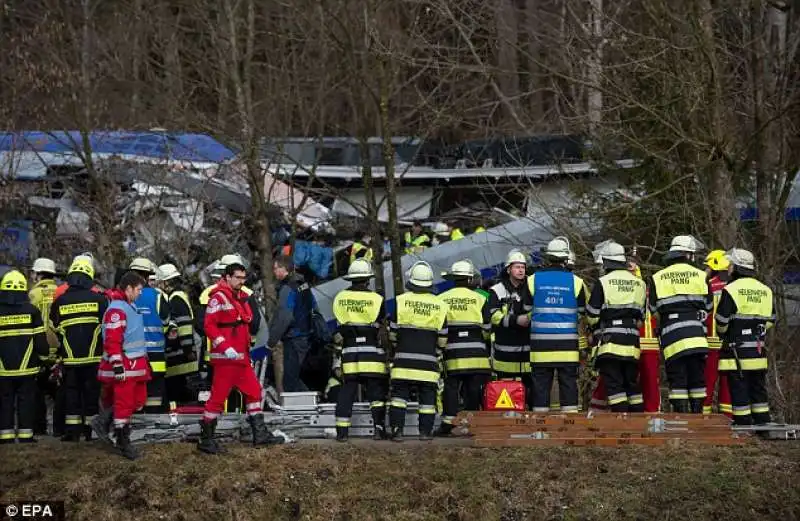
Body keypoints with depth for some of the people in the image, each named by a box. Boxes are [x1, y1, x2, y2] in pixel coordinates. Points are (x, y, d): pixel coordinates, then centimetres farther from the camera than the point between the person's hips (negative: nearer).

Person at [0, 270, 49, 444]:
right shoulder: (31, 311, -5)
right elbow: (40, 339, -4)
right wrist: (44, 356, 12)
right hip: (27, 368, 0)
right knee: (26, 403, 6)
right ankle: (25, 435, 4)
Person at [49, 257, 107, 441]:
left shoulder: (60, 301, 1)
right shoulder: (98, 299, -2)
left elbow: (54, 330, 9)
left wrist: (56, 356, 20)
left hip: (70, 358, 1)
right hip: (93, 357, -1)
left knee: (71, 392, 7)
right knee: (92, 392, 6)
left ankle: (73, 430, 4)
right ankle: (91, 429, 7)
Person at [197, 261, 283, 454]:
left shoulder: (241, 297, 17)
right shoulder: (219, 297, -11)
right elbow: (209, 326, -18)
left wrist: (247, 349, 25)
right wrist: (225, 347, -24)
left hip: (241, 357, 9)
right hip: (225, 358, -9)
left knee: (254, 391, 12)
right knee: (218, 396, -8)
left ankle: (260, 433, 20)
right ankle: (206, 440, -3)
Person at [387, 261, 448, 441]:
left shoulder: (401, 301, -5)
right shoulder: (439, 305, 1)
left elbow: (392, 332, 1)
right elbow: (442, 338, 5)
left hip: (404, 359, -1)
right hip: (429, 361, 1)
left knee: (399, 394, 3)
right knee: (427, 397, 8)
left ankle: (397, 429, -6)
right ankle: (425, 431, 8)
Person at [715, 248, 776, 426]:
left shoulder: (731, 290, -11)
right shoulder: (766, 291, 8)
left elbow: (721, 322, -10)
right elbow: (771, 320, 14)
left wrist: (723, 332, 12)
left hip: (737, 351, -6)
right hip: (759, 351, 6)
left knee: (739, 389, -1)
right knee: (759, 389, 13)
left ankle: (743, 423, -2)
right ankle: (763, 423, 15)